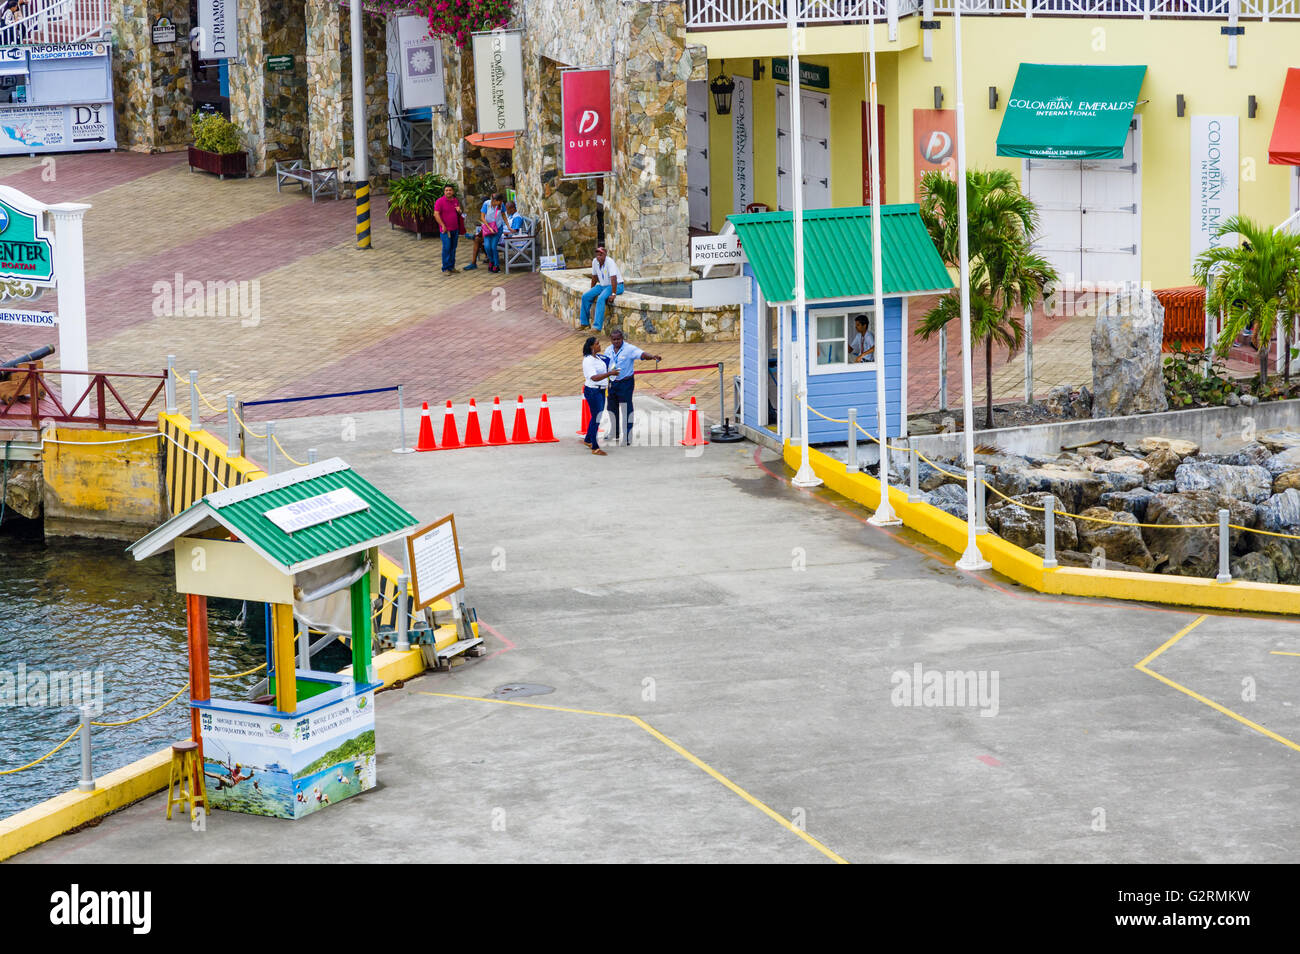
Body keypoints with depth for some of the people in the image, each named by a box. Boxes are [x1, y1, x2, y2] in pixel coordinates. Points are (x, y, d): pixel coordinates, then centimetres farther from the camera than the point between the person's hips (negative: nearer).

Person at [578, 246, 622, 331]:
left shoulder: (609, 262, -24)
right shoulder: (595, 261, -2)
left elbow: (613, 278, -30)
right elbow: (594, 277, 12)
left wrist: (613, 294, -33)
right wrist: (591, 290, 18)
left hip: (616, 286, -8)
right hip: (602, 285, 8)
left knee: (601, 299, -32)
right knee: (585, 296, -5)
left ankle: (597, 326, -34)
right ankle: (584, 322, 7)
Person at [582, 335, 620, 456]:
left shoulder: (598, 357, 7)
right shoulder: (588, 361, -21)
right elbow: (594, 377, -32)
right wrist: (609, 373, -38)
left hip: (601, 390, 9)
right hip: (592, 391, -9)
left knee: (597, 417, 19)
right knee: (596, 418, -7)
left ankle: (588, 440, 36)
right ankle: (595, 448, -3)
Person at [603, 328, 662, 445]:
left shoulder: (629, 349, -14)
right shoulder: (608, 350, 5)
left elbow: (642, 354, -30)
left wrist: (652, 357, -49)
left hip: (625, 383, -6)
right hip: (611, 383, 6)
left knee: (627, 409, -5)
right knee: (612, 408, 16)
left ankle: (627, 437, 1)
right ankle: (615, 432, 35)